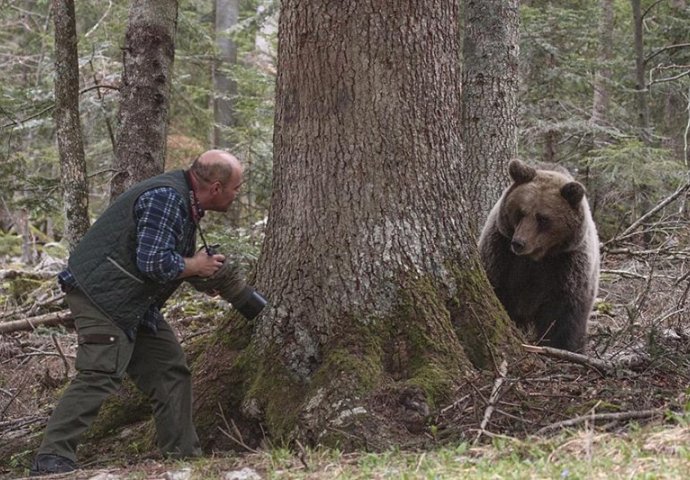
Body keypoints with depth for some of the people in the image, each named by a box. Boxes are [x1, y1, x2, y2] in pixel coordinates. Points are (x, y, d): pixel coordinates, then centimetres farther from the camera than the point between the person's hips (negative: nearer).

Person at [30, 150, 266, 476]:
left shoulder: (186, 201, 13)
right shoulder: (165, 199, -20)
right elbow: (154, 263, -27)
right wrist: (196, 267, -11)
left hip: (134, 303, 11)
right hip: (101, 296, -11)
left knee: (170, 372, 9)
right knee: (100, 375, -20)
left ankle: (182, 456, 15)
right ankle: (51, 460, -22)